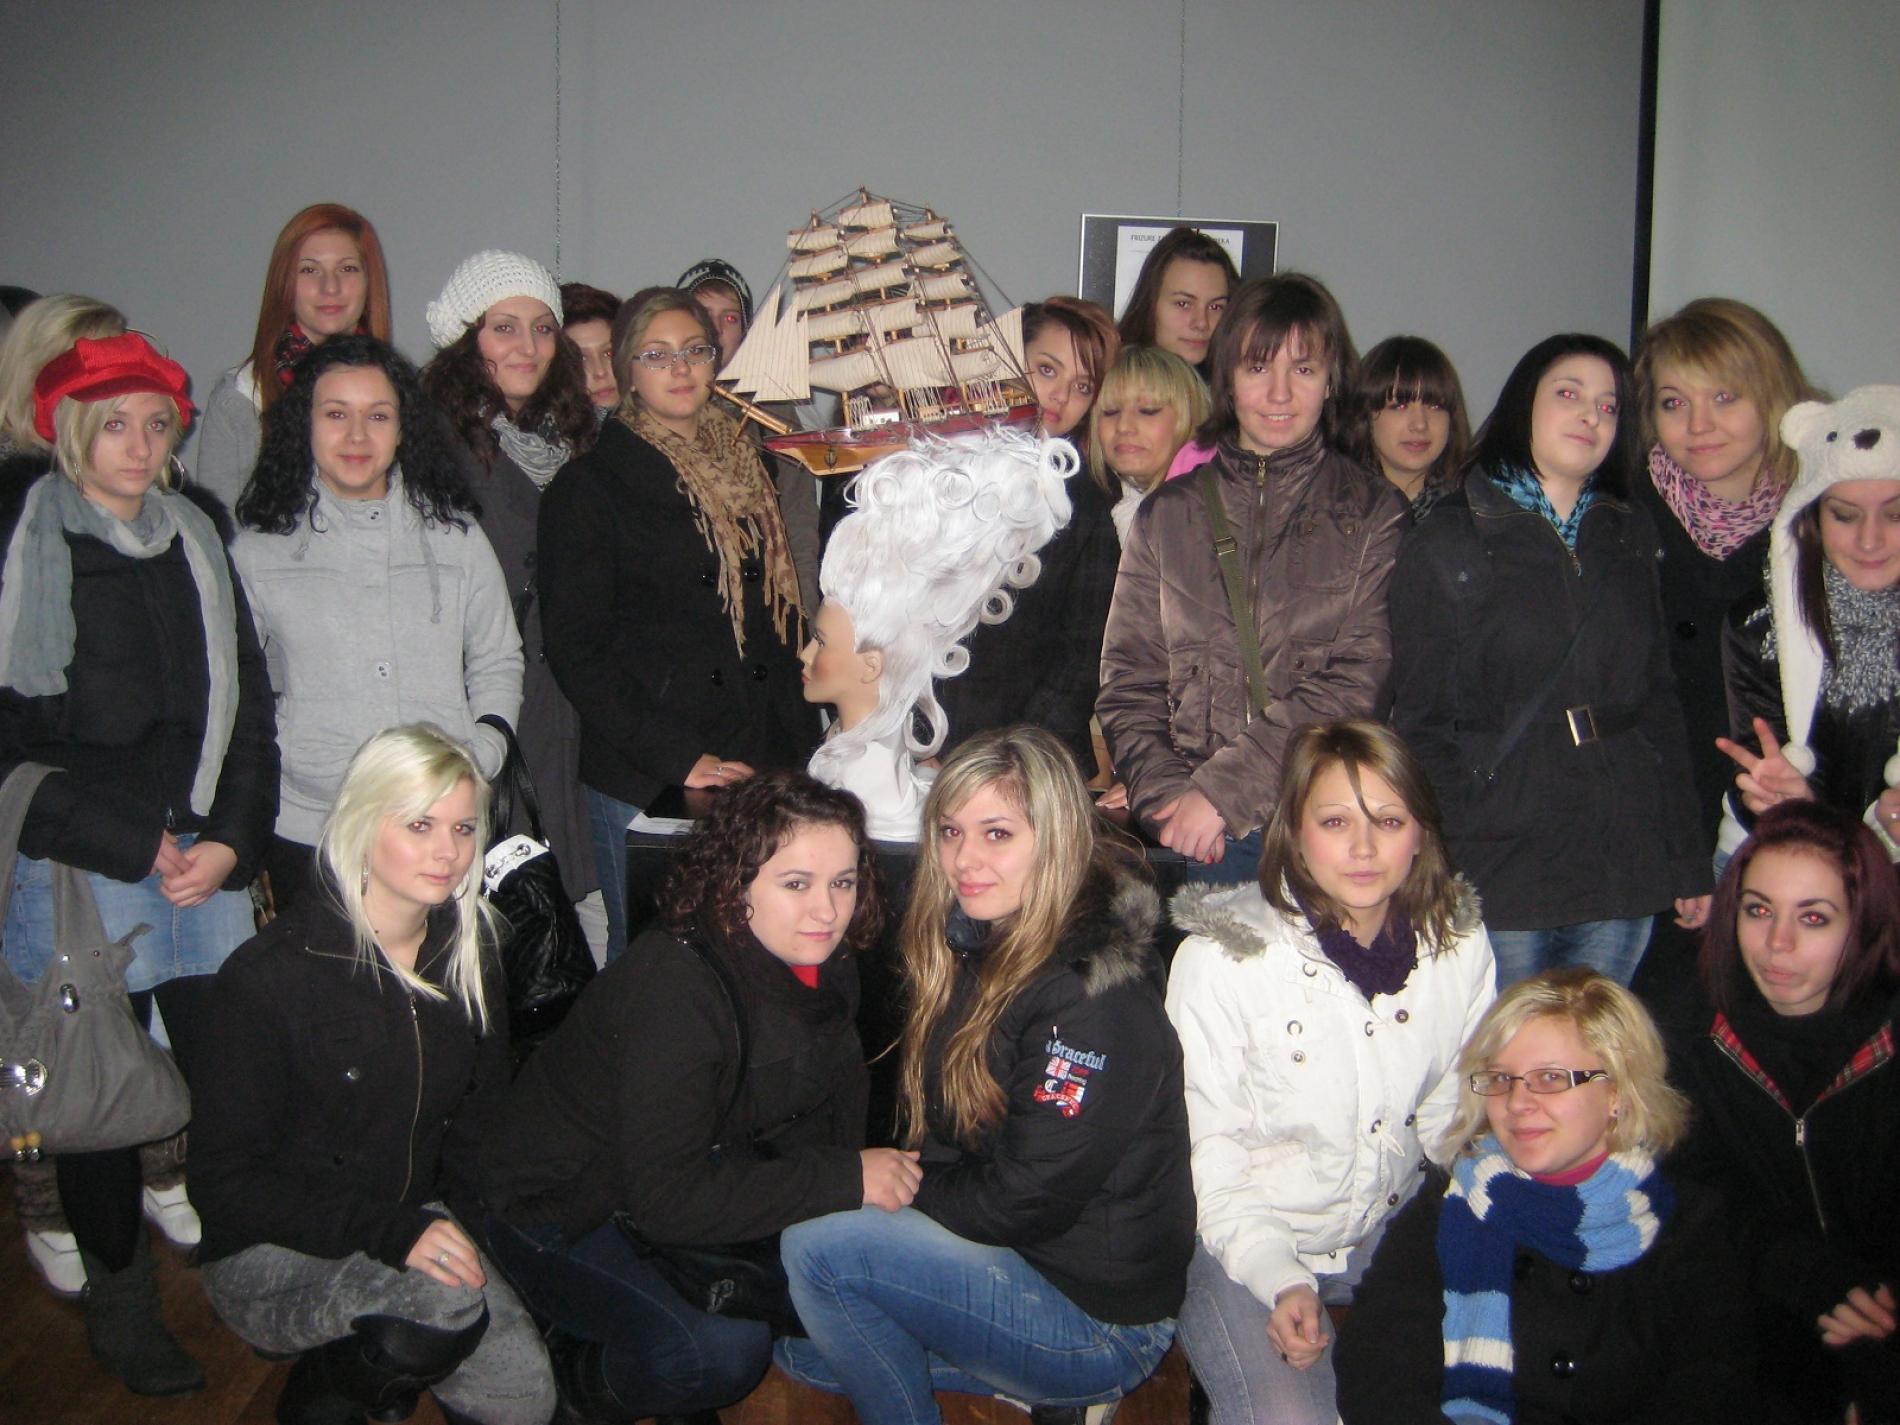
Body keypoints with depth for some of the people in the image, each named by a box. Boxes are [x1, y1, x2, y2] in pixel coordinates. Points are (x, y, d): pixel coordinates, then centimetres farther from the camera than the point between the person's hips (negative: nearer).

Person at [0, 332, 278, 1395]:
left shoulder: (195, 540, 13)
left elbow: (247, 706, 12)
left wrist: (231, 841, -1)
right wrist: (132, 843, -8)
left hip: (209, 862, 3)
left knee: (229, 1073, -2)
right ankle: (121, 1297, 20)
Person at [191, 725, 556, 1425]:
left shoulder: (469, 951, 0)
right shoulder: (268, 975, -18)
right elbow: (224, 1177, -16)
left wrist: (448, 1218, -4)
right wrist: (390, 1232, -29)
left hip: (418, 1226, 5)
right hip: (269, 1254, -5)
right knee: (448, 1300, -32)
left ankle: (374, 1352, 14)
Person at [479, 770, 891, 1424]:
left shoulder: (825, 960, -6)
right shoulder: (674, 988, -31)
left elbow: (830, 1117, 1)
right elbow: (667, 1198, -33)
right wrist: (846, 1180, -32)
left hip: (699, 1180, 8)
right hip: (556, 1208, -8)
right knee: (722, 1350, -29)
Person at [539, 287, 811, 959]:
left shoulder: (751, 471, 15)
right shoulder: (590, 485, 0)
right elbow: (576, 648, -6)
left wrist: (799, 747, 6)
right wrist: (676, 757, -14)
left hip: (764, 770, 4)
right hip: (644, 785, -4)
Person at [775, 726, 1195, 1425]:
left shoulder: (1094, 994, -24)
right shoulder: (980, 943, 3)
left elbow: (1024, 1201, -22)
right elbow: (937, 1138, 10)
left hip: (1099, 1319, -9)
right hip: (1008, 1258, 9)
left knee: (815, 1246, -16)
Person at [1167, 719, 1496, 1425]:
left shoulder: (1459, 944, -4)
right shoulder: (1221, 957, -17)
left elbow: (1449, 1113, 9)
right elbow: (1207, 1155, -12)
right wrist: (1281, 1281, -23)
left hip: (1389, 1228, 4)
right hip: (1244, 1240, -4)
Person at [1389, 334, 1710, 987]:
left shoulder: (1631, 537, 14)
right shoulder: (1449, 544, 0)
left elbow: (1658, 699, 13)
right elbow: (1422, 722, -3)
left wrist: (1690, 857, 9)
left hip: (1623, 870, 4)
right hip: (1499, 875, -4)